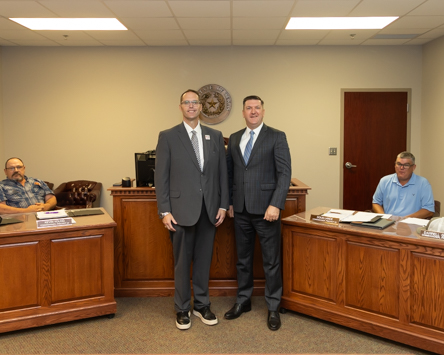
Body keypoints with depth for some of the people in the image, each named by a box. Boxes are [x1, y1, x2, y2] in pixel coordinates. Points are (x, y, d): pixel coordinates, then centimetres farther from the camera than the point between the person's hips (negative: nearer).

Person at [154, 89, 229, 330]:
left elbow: (222, 173, 9)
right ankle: (182, 309, 23)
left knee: (204, 260, 13)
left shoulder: (215, 136, 8)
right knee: (182, 262, 8)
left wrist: (223, 205, 3)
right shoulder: (168, 137, -1)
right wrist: (165, 211, -9)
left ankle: (202, 305, 28)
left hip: (209, 209, 3)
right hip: (182, 209, -3)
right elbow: (161, 176, -4)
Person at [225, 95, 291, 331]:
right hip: (241, 209, 5)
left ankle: (273, 308, 19)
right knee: (243, 258, 15)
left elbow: (284, 173, -10)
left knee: (271, 260, 5)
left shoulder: (276, 137, -4)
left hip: (265, 208, -4)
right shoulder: (234, 139, 11)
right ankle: (243, 301, 31)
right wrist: (229, 202, 10)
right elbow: (230, 173, 14)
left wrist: (276, 205, -18)